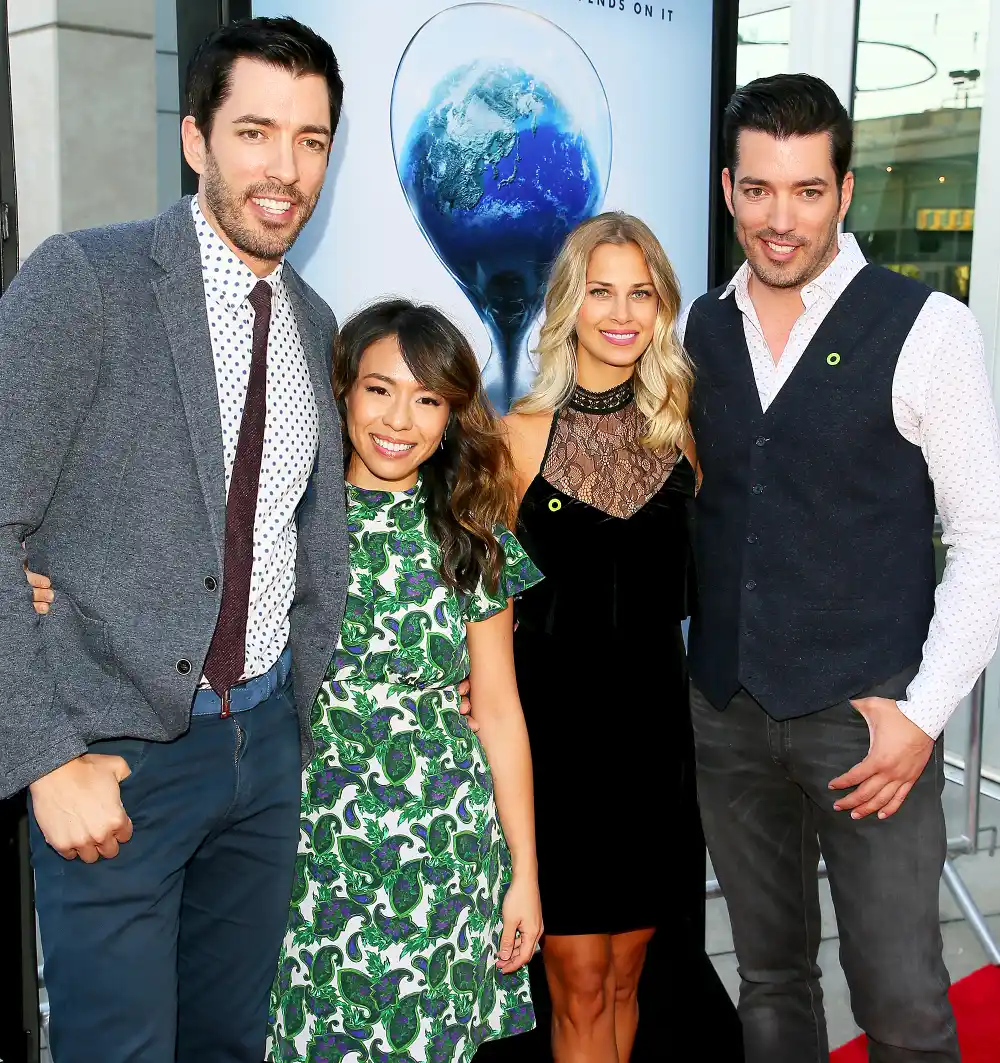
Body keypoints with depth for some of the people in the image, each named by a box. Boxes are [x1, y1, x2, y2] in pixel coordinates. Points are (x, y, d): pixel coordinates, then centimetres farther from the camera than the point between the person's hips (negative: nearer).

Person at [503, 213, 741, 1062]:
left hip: (654, 717, 3)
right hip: (555, 719, -3)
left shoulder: (683, 427, 4)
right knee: (580, 988, 3)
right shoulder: (522, 435, -5)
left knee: (624, 976, 16)